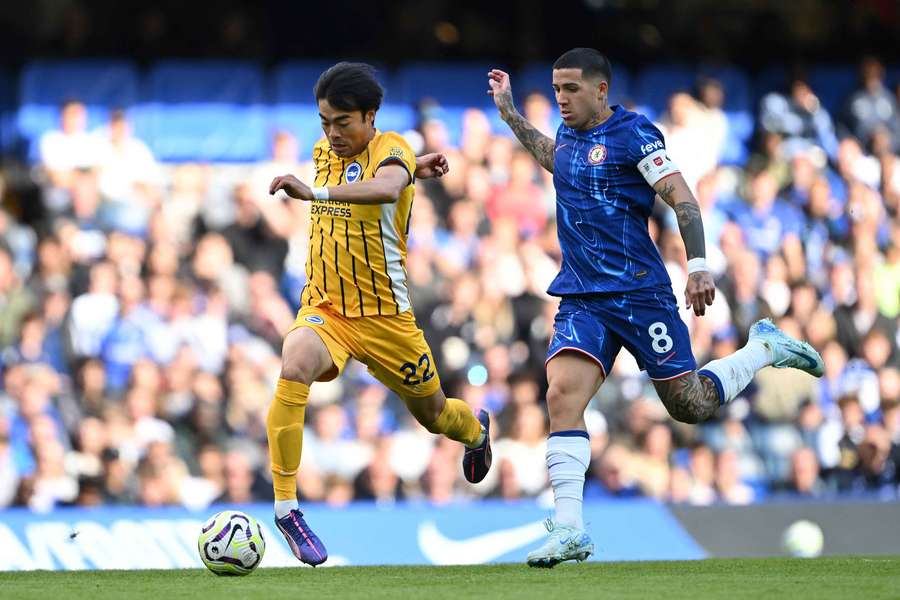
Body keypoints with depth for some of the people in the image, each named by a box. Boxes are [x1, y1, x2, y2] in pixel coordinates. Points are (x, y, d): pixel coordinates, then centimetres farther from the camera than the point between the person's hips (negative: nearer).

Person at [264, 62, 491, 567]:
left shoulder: (390, 150, -16)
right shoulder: (324, 151, 4)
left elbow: (385, 186, -41)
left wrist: (314, 193, -52)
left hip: (384, 315, -3)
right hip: (323, 309, 3)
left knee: (434, 413, 17)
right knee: (294, 367, -32)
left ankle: (476, 431, 58)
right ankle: (285, 505, -29)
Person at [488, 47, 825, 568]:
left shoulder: (633, 134, -7)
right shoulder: (569, 135, 14)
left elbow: (682, 199, -13)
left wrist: (699, 266, -23)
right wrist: (509, 111, 39)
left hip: (639, 291, -5)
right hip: (581, 299, 5)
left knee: (691, 405, 2)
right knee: (562, 396, -18)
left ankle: (765, 349, 30)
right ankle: (569, 530, -22)